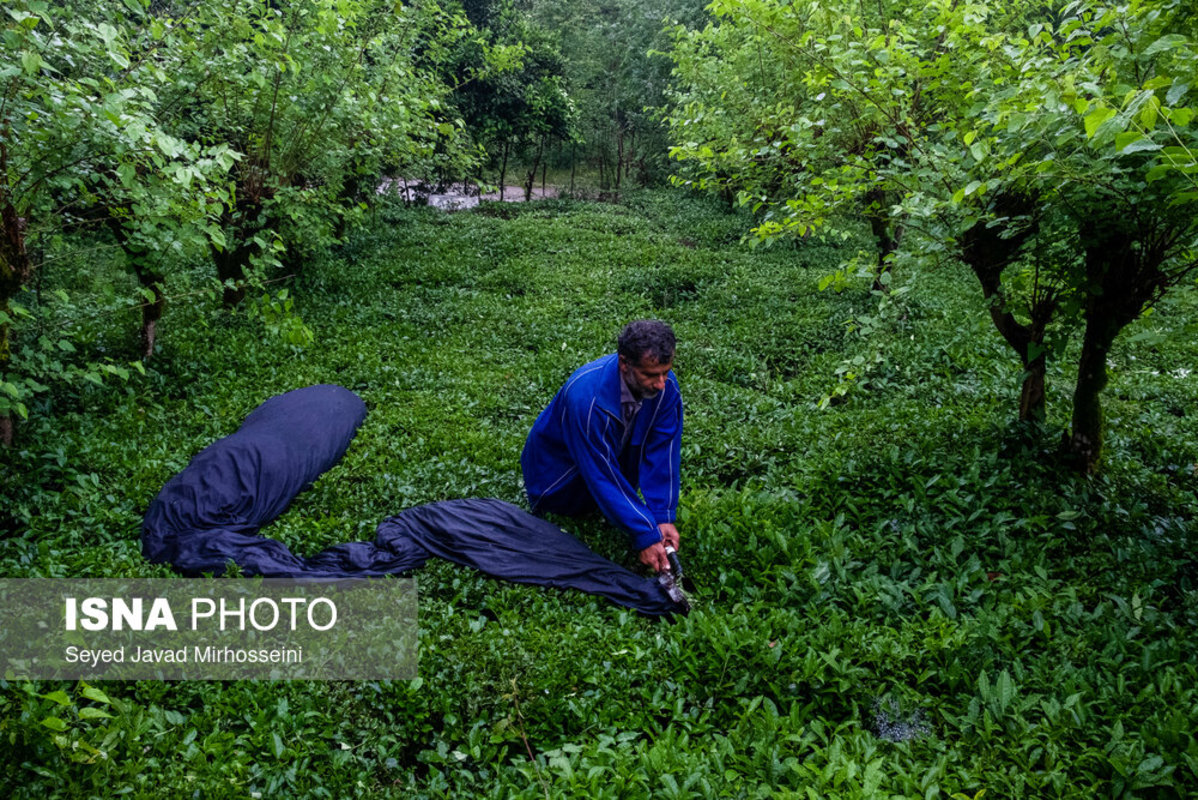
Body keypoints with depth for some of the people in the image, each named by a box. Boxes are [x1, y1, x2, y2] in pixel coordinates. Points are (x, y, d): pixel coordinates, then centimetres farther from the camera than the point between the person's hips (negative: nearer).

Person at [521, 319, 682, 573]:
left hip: (617, 455, 5)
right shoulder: (586, 396, -43)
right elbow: (602, 476, -38)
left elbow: (663, 452, -22)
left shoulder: (667, 387, -27)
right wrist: (645, 536, -39)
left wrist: (664, 517, -31)